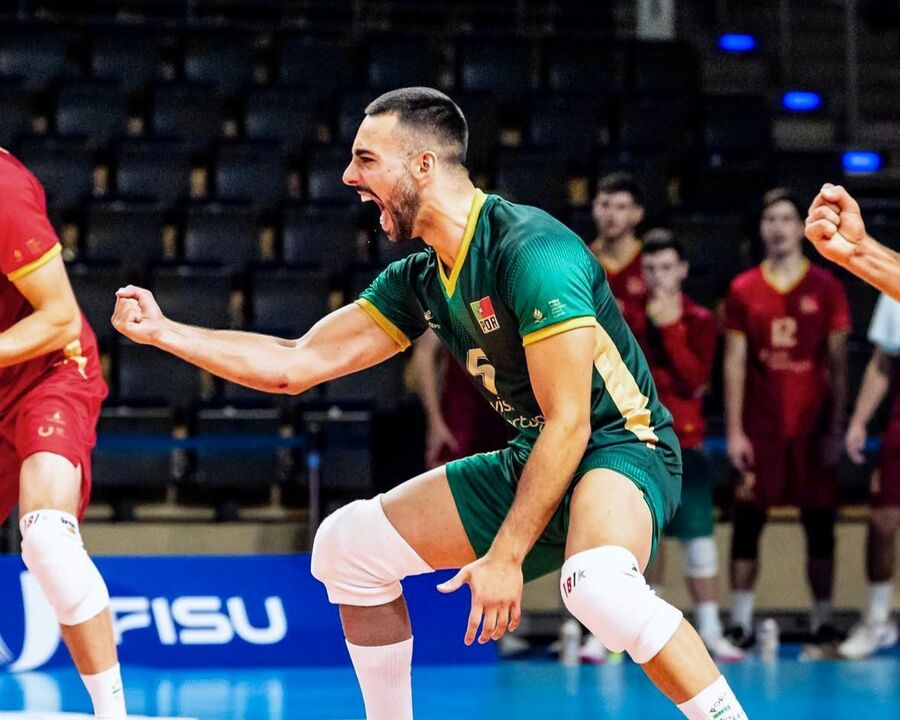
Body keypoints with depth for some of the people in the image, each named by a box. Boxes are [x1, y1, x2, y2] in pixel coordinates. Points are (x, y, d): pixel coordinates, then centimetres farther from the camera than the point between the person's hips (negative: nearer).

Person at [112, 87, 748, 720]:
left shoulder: (529, 249, -22)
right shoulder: (418, 281, 3)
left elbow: (569, 423, -24)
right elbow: (296, 365, 8)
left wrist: (507, 555, -25)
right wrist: (163, 331, 2)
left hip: (620, 445, -9)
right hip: (532, 459, 9)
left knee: (596, 582, -41)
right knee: (345, 545, 8)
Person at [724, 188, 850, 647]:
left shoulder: (825, 288, 2)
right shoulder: (743, 290, 4)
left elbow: (838, 364, 2)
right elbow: (734, 362, 3)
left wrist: (836, 430, -4)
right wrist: (734, 431, -3)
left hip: (812, 427, 0)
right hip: (759, 428, 1)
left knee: (820, 524, 3)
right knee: (747, 522, -1)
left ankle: (822, 623, 10)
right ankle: (741, 623, 5)